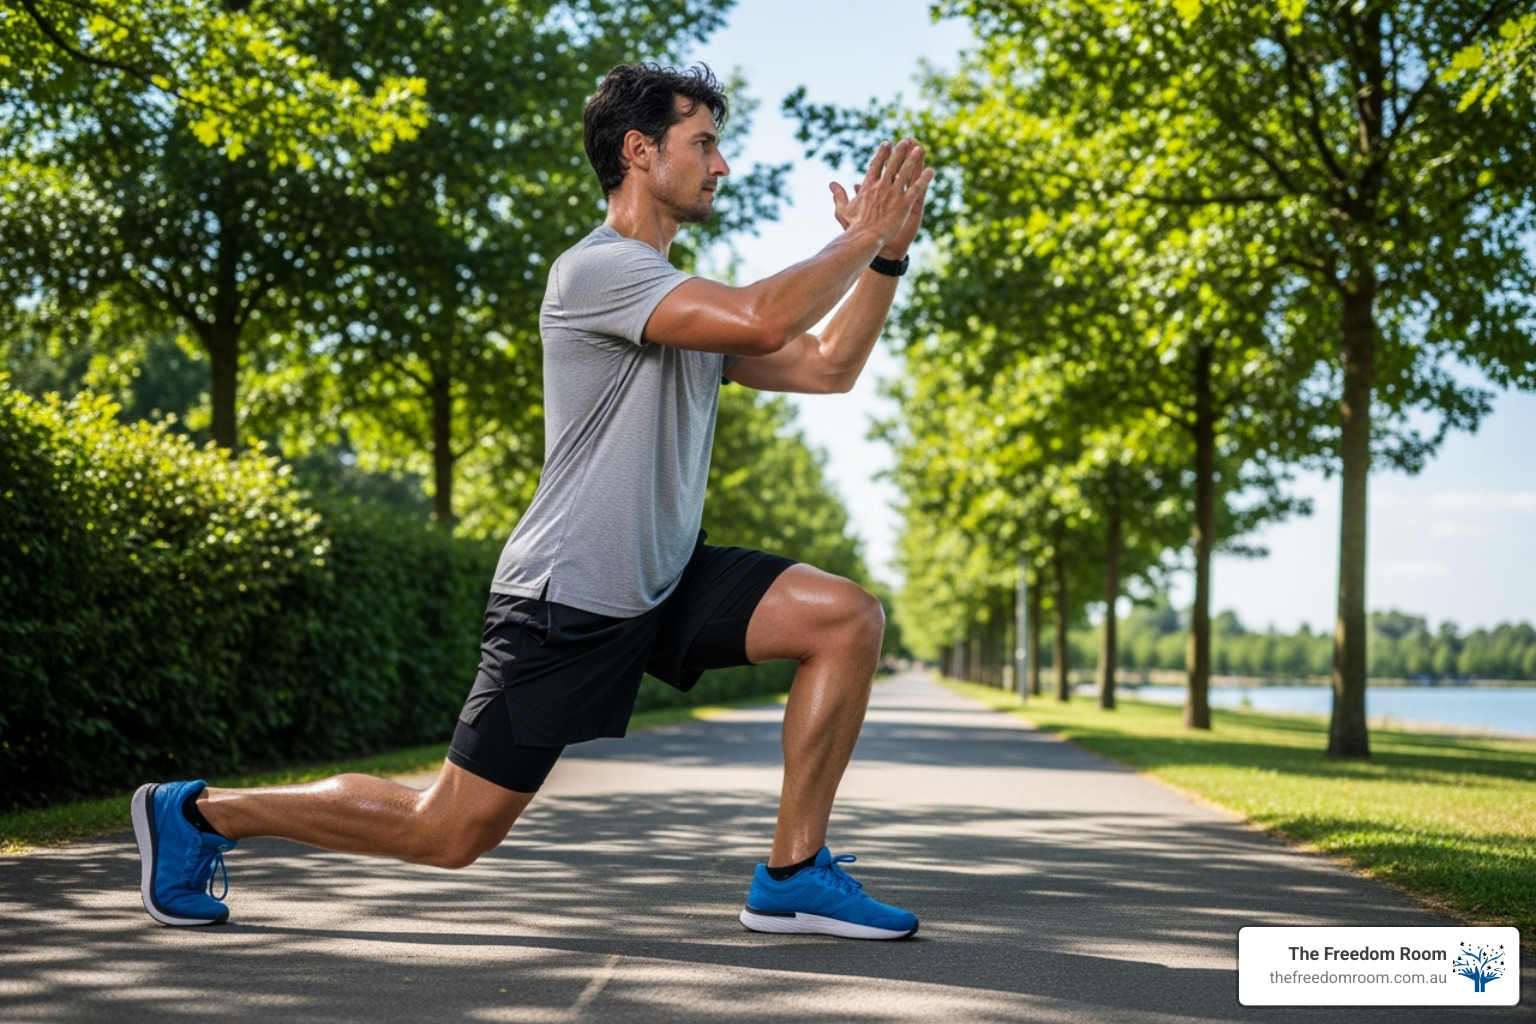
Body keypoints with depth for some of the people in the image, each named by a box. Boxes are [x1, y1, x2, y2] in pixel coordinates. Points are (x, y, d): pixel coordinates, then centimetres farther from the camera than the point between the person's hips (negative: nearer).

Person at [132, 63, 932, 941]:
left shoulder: (690, 304, 15)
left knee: (849, 619, -5)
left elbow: (826, 367, 14)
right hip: (567, 602, -9)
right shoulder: (599, 270, -16)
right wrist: (861, 239, -16)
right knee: (448, 833, -3)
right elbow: (764, 321, -30)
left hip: (663, 584, 9)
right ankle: (197, 813, 15)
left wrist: (889, 255, 5)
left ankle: (794, 874, 1)